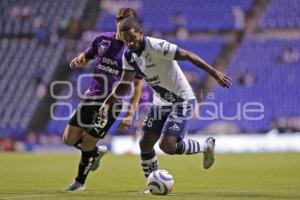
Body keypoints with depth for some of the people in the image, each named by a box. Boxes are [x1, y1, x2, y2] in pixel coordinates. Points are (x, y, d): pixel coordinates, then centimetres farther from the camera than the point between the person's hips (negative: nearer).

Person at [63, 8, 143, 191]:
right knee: (69, 139, 3)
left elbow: (138, 85, -9)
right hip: (90, 97, 5)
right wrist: (79, 60, -6)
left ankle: (80, 182, 19)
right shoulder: (103, 39, 5)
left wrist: (130, 114, -16)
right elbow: (86, 56, 20)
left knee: (87, 145, -5)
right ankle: (97, 152, 33)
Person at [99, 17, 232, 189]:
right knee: (145, 144, 4)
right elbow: (125, 84, 8)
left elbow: (187, 55, -25)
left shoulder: (156, 46, -25)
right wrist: (108, 102, -6)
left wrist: (214, 73, -29)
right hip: (161, 102, 8)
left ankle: (206, 147, 7)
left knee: (167, 146, -18)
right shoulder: (129, 56, -1)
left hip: (182, 101, -8)